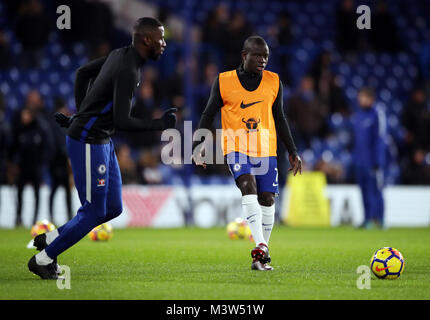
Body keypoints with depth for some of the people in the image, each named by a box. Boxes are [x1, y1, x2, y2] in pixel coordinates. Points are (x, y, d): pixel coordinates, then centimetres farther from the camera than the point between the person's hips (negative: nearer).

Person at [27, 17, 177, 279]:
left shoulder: (120, 55, 7)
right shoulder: (128, 70, -23)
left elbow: (83, 73, 21)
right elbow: (122, 121, -26)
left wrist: (82, 115, 25)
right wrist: (160, 124, -15)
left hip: (103, 142, 10)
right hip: (88, 143, -10)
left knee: (112, 208, 12)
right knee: (94, 212, -3)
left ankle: (51, 239, 22)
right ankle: (44, 258, 12)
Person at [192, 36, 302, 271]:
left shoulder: (273, 82, 7)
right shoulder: (224, 81, -1)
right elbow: (209, 114, 7)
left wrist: (292, 151, 16)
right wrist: (197, 145, -4)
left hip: (266, 150, 3)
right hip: (236, 148, -3)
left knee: (267, 199, 0)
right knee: (248, 188, -24)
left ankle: (262, 257, 13)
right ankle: (261, 247, -35)